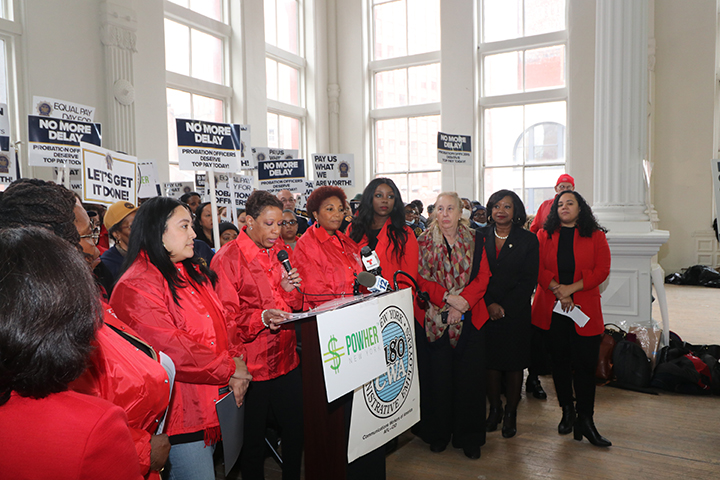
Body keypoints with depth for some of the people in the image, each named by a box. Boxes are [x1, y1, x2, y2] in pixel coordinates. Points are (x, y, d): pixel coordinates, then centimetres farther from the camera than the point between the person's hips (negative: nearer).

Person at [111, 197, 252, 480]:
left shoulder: (192, 273, 11)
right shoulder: (137, 286, -19)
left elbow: (218, 327, 13)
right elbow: (170, 349, -26)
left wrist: (235, 359, -5)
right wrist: (229, 368, -17)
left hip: (210, 404, 9)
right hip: (180, 415, -9)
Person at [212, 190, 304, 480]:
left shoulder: (281, 252, 9)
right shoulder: (228, 258, -9)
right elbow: (225, 317, -13)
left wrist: (291, 289, -5)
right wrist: (262, 318, -28)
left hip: (286, 359, 6)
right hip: (251, 364, -5)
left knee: (295, 429, 13)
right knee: (253, 437, 8)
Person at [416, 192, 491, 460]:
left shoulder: (475, 241, 7)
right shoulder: (424, 242, 5)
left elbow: (482, 277, 1)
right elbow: (421, 279, -2)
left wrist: (462, 302, -14)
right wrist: (447, 298, -17)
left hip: (470, 317, 1)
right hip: (435, 318, 0)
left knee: (469, 376, 3)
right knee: (439, 375, 4)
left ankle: (469, 437, 18)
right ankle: (439, 434, 21)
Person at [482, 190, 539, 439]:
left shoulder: (528, 240, 1)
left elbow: (529, 280, -3)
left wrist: (504, 307, -10)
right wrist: (489, 304, -9)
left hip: (516, 313, -1)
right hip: (486, 312, 1)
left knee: (514, 363, 6)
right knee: (490, 361, 6)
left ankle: (511, 413, 21)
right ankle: (494, 409, 23)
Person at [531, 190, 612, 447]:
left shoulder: (595, 235, 5)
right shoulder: (544, 235, 8)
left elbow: (602, 269, -3)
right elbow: (538, 268, 0)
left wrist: (571, 288, -14)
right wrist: (557, 290, -14)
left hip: (584, 309, -1)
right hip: (551, 308, 1)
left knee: (585, 363, -2)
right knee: (559, 361, 8)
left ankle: (585, 420, 8)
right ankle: (567, 411, 24)